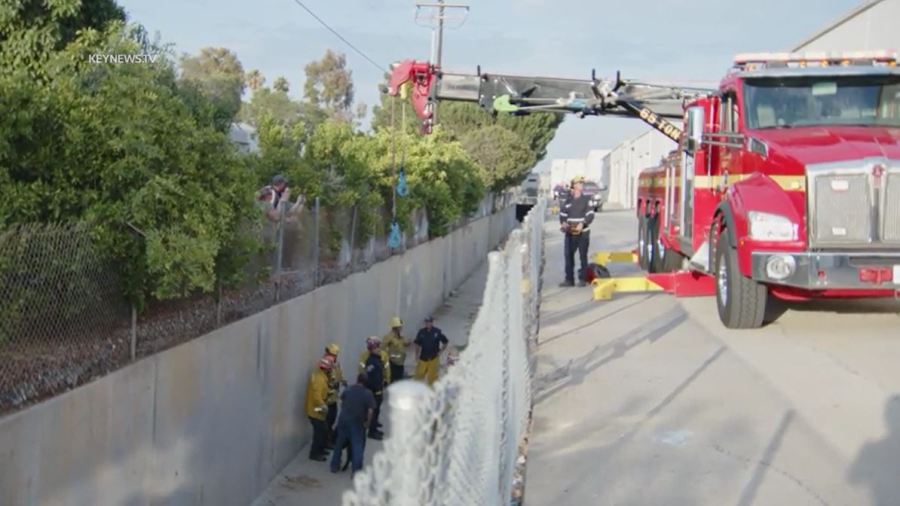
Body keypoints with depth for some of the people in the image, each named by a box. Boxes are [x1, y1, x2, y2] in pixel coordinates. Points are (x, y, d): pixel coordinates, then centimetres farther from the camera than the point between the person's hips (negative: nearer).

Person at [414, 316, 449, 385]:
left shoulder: (437, 332, -5)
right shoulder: (421, 332, -2)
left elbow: (445, 342, 6)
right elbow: (417, 345, 8)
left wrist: (440, 351, 2)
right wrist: (417, 356, 6)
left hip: (433, 358, -1)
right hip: (423, 358, 1)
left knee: (432, 376, 5)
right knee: (419, 375, -2)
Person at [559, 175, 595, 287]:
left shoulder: (586, 199, 2)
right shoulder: (568, 200, 9)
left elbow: (590, 215, -6)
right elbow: (563, 214, 14)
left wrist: (582, 224, -20)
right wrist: (563, 223, -6)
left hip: (583, 232, -3)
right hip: (570, 233, 3)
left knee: (583, 256, 0)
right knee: (568, 255, 1)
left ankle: (582, 279, 6)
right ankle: (569, 279, 7)